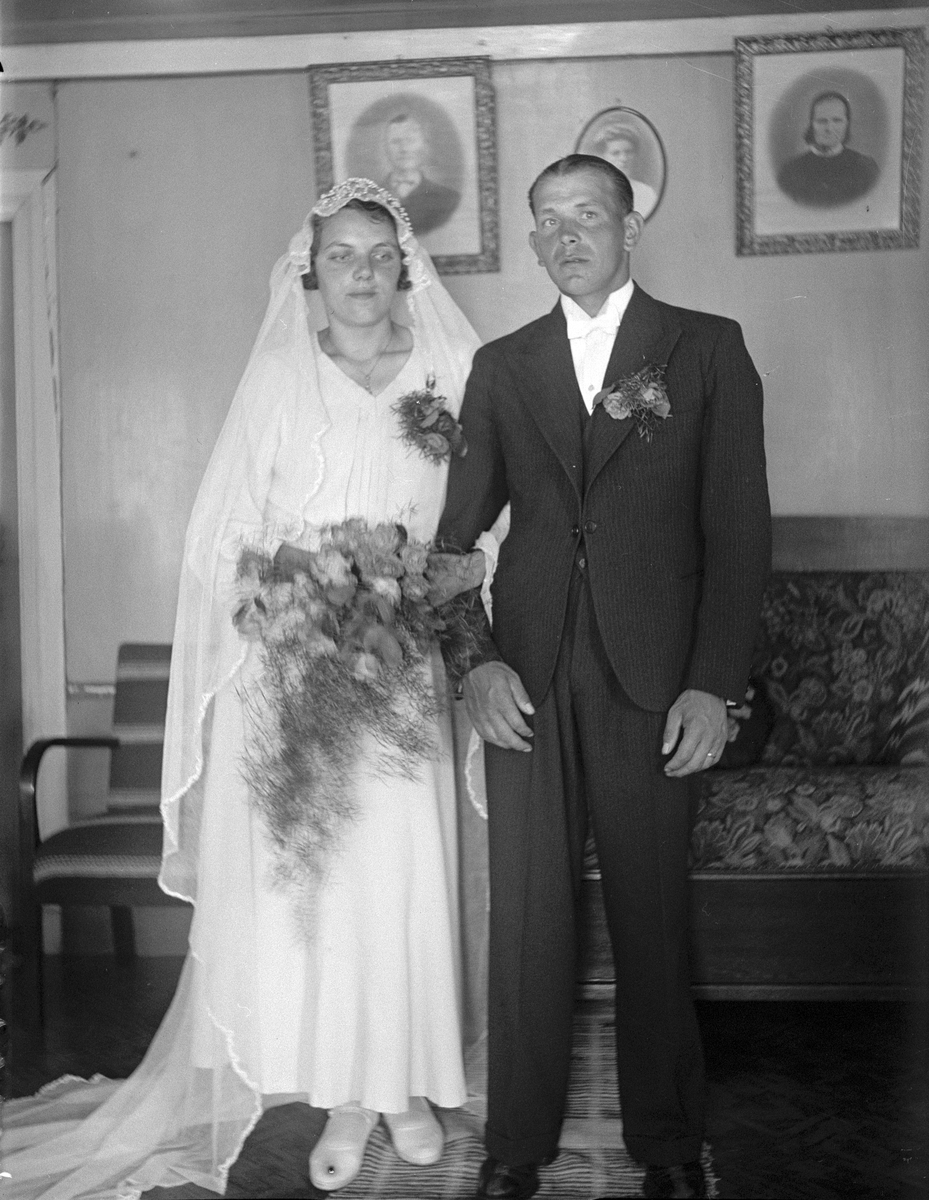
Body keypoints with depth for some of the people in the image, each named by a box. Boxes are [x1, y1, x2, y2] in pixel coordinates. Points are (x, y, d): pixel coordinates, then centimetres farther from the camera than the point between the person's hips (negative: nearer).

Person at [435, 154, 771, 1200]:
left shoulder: (707, 348, 6)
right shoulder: (501, 365, 13)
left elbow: (739, 527, 1)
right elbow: (459, 529, 11)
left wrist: (713, 683, -7)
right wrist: (476, 660, -3)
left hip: (655, 679, -2)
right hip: (525, 678, 2)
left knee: (653, 917, 5)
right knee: (526, 916, 5)